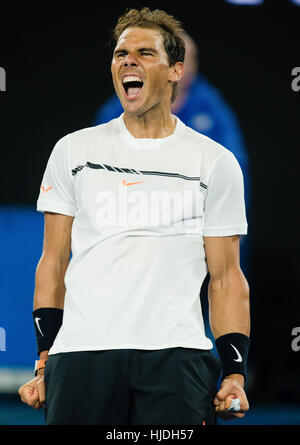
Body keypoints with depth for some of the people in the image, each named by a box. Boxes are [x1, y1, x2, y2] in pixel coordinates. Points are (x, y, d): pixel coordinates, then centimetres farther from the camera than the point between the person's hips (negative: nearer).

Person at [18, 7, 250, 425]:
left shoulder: (216, 162, 9)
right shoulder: (73, 150, 13)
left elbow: (226, 277, 9)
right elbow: (53, 262, 13)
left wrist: (235, 373, -1)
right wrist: (44, 359, 5)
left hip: (176, 353, -1)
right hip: (81, 352, 1)